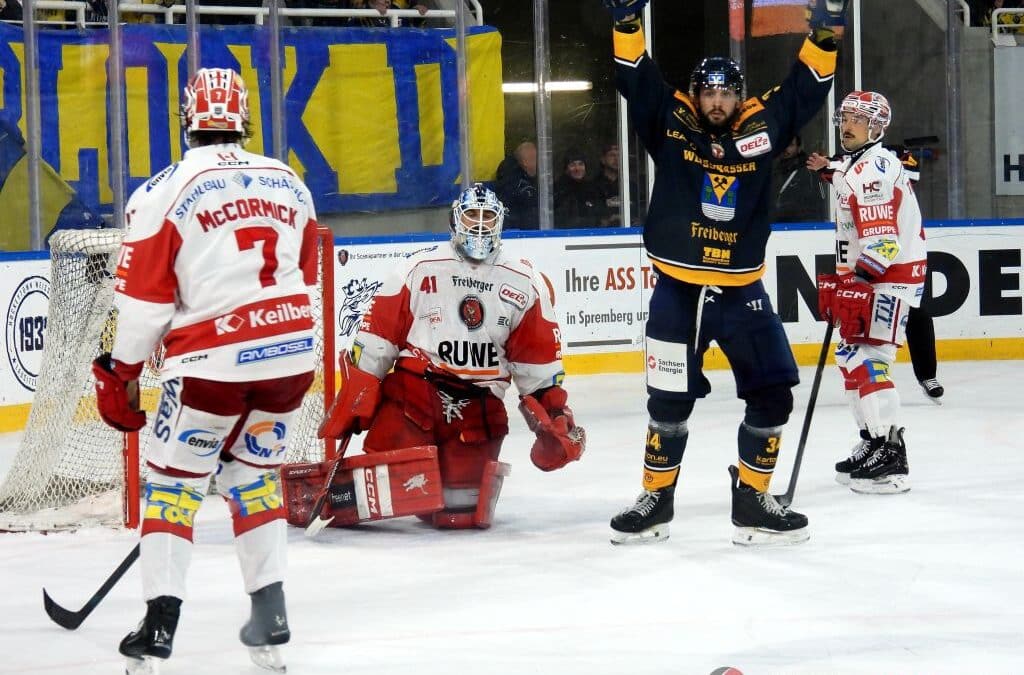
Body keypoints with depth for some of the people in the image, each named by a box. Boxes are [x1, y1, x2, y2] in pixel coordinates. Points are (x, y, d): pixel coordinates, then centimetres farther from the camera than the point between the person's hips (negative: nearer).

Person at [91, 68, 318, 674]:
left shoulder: (166, 191, -4)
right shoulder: (289, 182, 13)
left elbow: (144, 295, -4)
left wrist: (119, 373, 7)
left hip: (214, 357, -5)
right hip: (291, 350, 5)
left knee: (175, 476, 6)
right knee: (254, 471, 20)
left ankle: (161, 618, -4)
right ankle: (270, 608, 14)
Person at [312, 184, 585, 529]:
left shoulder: (525, 285, 9)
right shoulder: (419, 270, 3)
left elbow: (540, 360, 14)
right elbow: (377, 335, 2)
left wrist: (556, 418, 8)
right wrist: (354, 397, -2)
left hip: (479, 404, 1)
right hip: (414, 384, -1)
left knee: (463, 511, -9)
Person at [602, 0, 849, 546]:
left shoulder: (763, 125, 2)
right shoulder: (671, 122, -2)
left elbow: (806, 88, 4)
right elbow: (636, 77, -6)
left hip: (742, 290, 2)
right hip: (677, 289, -2)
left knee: (772, 393, 1)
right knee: (669, 400, 4)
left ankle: (752, 501, 15)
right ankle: (656, 499, 20)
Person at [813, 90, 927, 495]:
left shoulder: (873, 168, -16)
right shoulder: (851, 167, 18)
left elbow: (881, 241, -24)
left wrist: (855, 289, -27)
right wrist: (839, 285, 23)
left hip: (891, 277, -11)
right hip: (867, 277, 11)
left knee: (867, 361, -17)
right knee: (851, 358, 16)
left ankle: (891, 457, -19)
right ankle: (873, 444, 26)